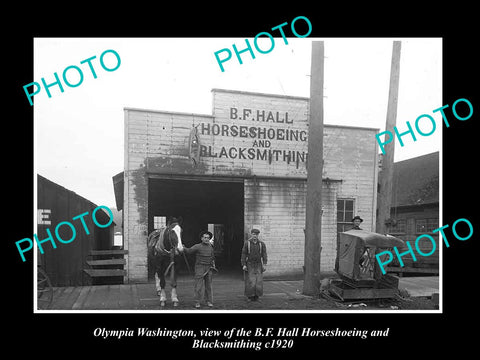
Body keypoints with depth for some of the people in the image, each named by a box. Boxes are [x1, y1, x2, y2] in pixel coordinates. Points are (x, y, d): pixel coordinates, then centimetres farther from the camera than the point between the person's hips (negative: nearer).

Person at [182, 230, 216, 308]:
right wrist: (183, 248, -38)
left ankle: (209, 302, 16)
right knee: (199, 285, -4)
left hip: (208, 268, 4)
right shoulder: (197, 246, -6)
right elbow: (189, 251, -21)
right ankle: (197, 302, 5)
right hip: (199, 267, -4)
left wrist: (213, 264, 12)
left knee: (208, 286, 8)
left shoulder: (210, 247, 9)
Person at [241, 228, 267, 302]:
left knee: (258, 280, -2)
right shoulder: (247, 243, -5)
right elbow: (243, 254, -6)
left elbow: (264, 255, -3)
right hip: (249, 265, -2)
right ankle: (250, 296, 7)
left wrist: (264, 265, -13)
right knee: (250, 281, -7)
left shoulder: (262, 244, -1)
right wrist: (243, 265, -12)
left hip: (258, 265, 2)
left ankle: (256, 296, 12)